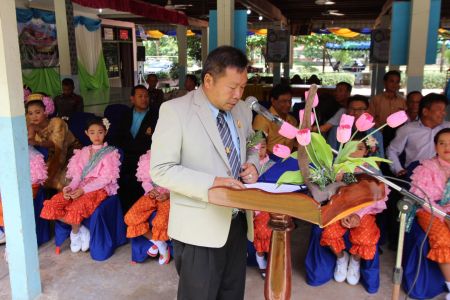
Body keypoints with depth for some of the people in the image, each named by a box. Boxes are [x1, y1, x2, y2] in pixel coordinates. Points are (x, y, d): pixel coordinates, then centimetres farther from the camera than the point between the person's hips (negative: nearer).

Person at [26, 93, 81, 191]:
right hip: (53, 157, 7)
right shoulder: (33, 125, -5)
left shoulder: (57, 122, -25)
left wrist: (36, 143, -51)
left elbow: (56, 144, -37)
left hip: (72, 153, -7)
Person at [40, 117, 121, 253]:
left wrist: (84, 190, -18)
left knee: (76, 207, -34)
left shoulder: (110, 153, 0)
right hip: (80, 187, 6)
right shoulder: (83, 152, 18)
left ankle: (75, 232, 0)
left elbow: (105, 178, -9)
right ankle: (80, 228, -3)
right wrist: (70, 187, -14)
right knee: (51, 205, -18)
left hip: (100, 188, -5)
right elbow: (77, 174, 9)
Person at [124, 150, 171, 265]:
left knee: (160, 222, -32)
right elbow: (144, 180, 16)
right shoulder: (146, 158, 8)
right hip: (152, 195, 5)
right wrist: (149, 191, -4)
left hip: (168, 197, -5)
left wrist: (168, 194, -18)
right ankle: (159, 244, 0)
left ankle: (160, 244, 5)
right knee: (130, 218, -15)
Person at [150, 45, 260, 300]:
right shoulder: (175, 110, -13)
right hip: (200, 227, -6)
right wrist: (211, 183, -27)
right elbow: (161, 170, -16)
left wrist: (252, 164, -3)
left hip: (238, 222, 6)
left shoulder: (243, 110, 7)